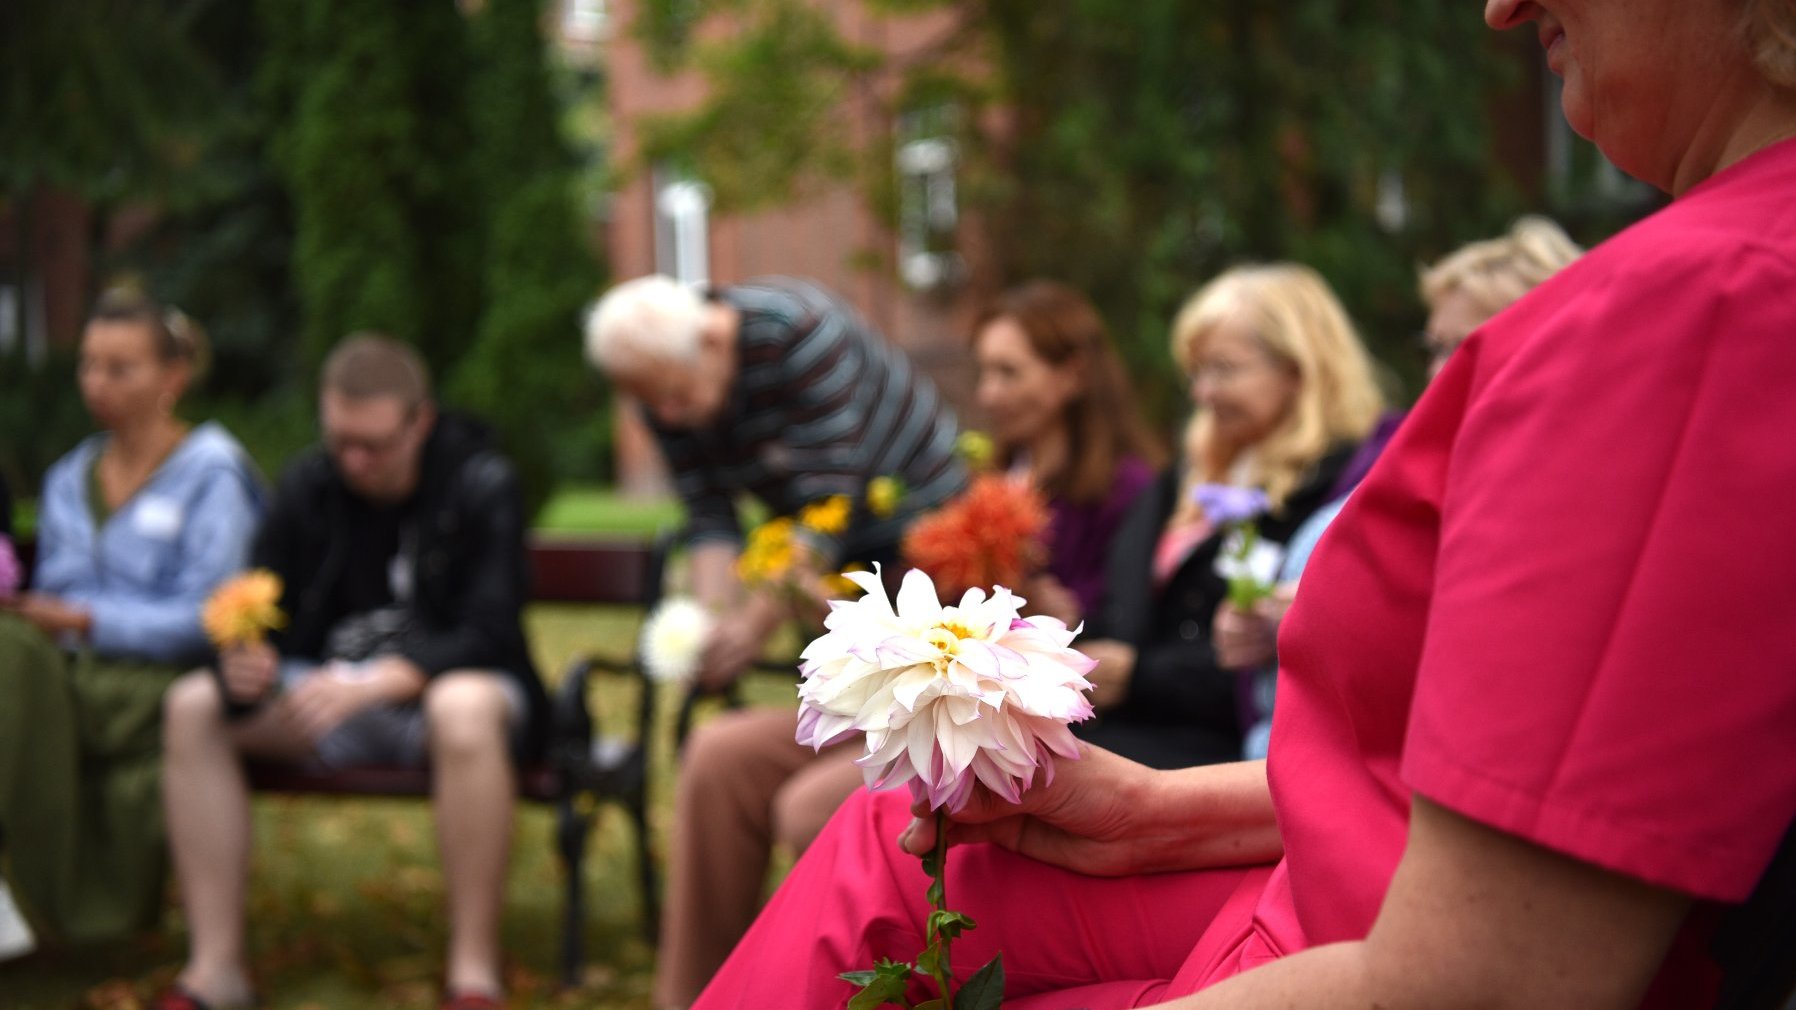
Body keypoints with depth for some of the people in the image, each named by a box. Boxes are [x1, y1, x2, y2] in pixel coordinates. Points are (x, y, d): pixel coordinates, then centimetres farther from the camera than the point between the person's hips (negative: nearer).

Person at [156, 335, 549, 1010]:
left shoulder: (481, 485, -11)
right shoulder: (307, 487, 2)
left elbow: (489, 633, -20)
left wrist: (376, 682, -36)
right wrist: (242, 668, -25)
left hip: (436, 689, -5)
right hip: (331, 689, 5)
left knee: (465, 706, -41)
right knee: (193, 705, -18)